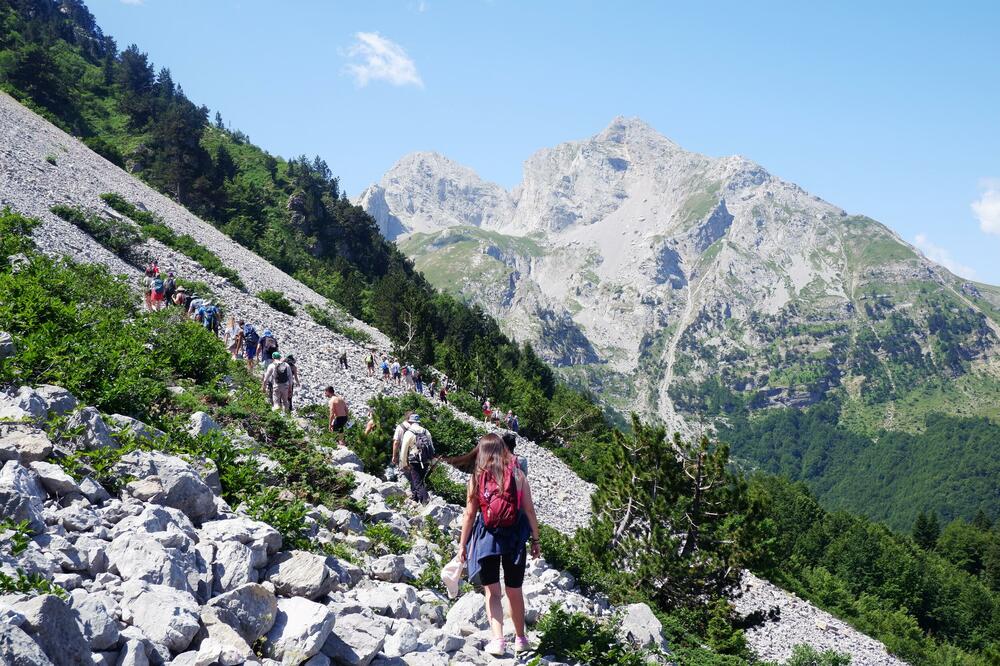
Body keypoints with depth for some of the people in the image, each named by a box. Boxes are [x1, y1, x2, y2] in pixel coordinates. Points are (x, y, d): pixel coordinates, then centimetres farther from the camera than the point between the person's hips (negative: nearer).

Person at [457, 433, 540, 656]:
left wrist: (462, 544, 7)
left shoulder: (477, 478, -2)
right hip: (514, 537, 1)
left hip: (487, 538, -1)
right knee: (514, 590, 16)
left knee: (492, 591, 8)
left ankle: (498, 639, -6)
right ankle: (520, 639, 26)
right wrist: (535, 539, 7)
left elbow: (470, 514, -1)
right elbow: (529, 510, -2)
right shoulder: (517, 475, -2)